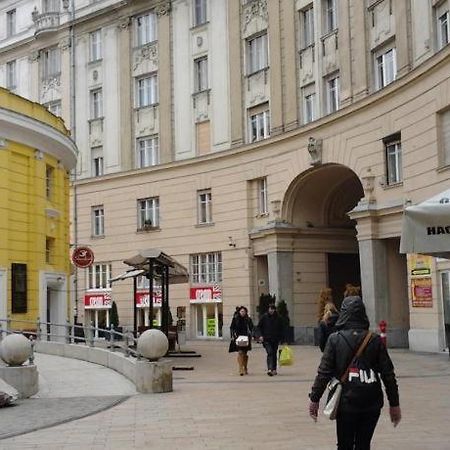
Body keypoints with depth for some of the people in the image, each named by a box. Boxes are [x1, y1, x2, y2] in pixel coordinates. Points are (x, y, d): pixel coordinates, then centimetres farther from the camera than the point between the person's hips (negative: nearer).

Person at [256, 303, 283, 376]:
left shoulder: (277, 318, 5)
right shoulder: (264, 317, -2)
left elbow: (280, 329, 13)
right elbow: (258, 327, 2)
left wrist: (280, 338, 8)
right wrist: (260, 335, -12)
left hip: (275, 339, 3)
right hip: (266, 339, -3)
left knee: (274, 354, 9)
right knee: (270, 353, -18)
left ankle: (274, 369, 20)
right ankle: (269, 369, -26)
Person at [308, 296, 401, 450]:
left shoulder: (335, 339, -6)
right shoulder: (375, 340, -1)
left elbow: (324, 372, -8)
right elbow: (388, 374, 0)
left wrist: (314, 398, 0)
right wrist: (394, 404, 8)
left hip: (346, 403, -2)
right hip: (372, 403, 2)